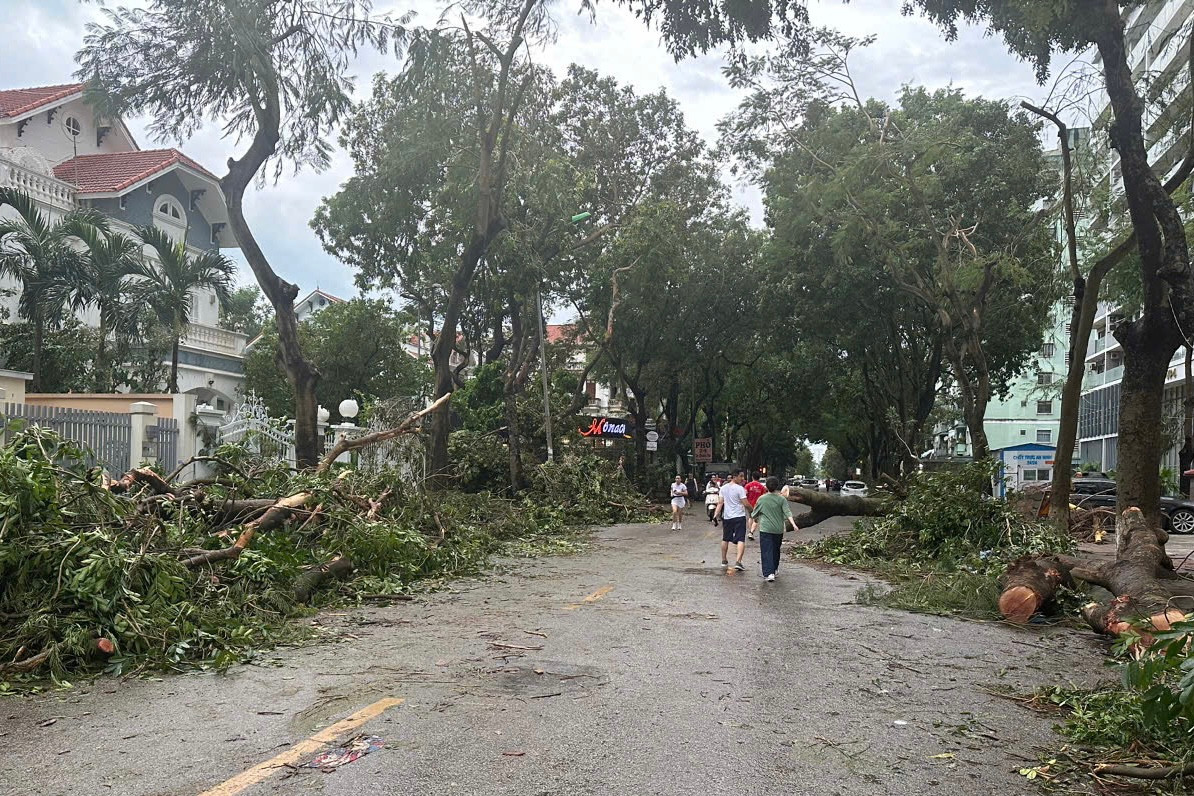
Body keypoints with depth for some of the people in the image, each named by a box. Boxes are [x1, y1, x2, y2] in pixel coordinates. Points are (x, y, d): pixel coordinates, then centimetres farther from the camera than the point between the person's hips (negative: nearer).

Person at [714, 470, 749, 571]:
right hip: (739, 517, -5)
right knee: (741, 540, -6)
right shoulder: (740, 488, -11)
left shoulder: (723, 488, 6)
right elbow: (745, 504, -13)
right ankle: (738, 562, -18)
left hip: (727, 517, 6)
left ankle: (724, 560, 27)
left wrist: (716, 515, 2)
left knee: (725, 539, 18)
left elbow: (720, 503, 2)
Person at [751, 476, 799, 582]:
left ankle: (768, 573, -18)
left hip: (765, 529, -2)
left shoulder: (761, 499, -1)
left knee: (766, 551, -5)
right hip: (778, 529, 2)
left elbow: (754, 514, 9)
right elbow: (787, 513, -12)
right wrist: (794, 524, -16)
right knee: (776, 550, 20)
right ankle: (774, 569, 37)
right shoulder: (781, 499, -1)